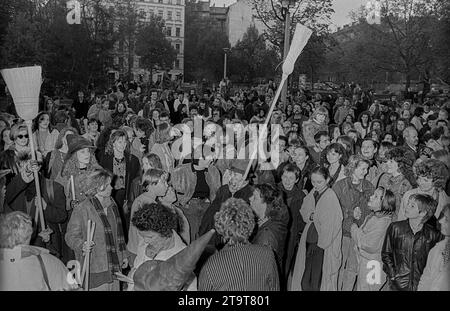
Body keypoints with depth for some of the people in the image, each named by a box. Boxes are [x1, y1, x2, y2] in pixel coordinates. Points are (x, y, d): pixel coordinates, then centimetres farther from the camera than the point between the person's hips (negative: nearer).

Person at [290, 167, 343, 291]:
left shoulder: (331, 197, -16)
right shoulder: (312, 194, 5)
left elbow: (332, 225, -15)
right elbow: (304, 211, 16)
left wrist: (320, 244, -11)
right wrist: (310, 216, -6)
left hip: (324, 246, -6)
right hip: (309, 241, 6)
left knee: (317, 283, -1)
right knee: (305, 282, 9)